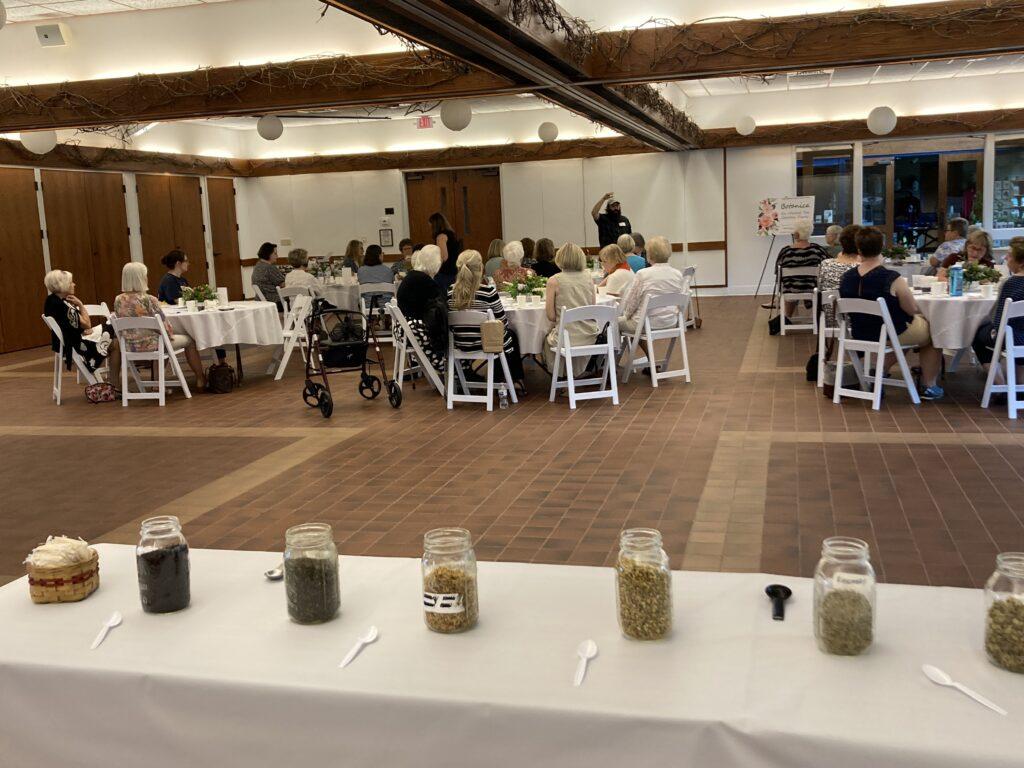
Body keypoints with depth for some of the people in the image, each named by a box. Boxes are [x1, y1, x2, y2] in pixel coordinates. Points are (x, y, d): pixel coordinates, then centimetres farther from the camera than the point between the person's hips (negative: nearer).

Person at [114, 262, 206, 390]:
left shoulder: (118, 300, -4)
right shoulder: (149, 300, -22)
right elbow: (163, 326, -15)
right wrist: (170, 334, 9)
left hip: (129, 346, 6)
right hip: (150, 345, -6)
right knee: (189, 340, 17)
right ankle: (201, 380, 27)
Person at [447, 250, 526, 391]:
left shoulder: (450, 292, -8)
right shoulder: (489, 291, -21)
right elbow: (502, 322, -11)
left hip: (461, 346, 5)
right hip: (487, 344, -5)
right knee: (511, 334, 31)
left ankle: (498, 379, 44)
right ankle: (516, 380, 38)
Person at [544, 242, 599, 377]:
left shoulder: (554, 281, -10)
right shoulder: (588, 277, 0)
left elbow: (551, 316, -8)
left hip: (567, 338, -3)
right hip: (589, 337, 4)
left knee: (547, 340, 31)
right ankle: (577, 372, 49)